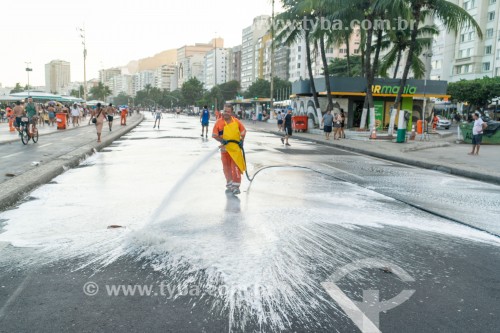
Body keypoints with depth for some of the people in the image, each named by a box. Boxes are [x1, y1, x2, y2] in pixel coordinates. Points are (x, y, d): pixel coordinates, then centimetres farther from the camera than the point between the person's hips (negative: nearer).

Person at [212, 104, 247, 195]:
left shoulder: (236, 121, -1)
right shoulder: (219, 122, -5)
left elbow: (243, 131, 10)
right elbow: (214, 135, -5)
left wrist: (241, 140, -2)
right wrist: (222, 140, -18)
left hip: (235, 148, -1)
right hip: (224, 148, 1)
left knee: (235, 167, -7)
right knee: (226, 167, 11)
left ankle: (236, 186, -3)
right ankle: (229, 184, 27)